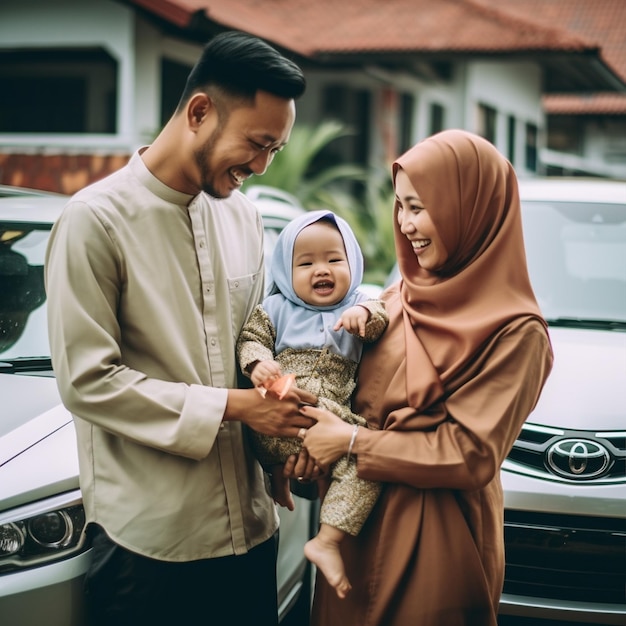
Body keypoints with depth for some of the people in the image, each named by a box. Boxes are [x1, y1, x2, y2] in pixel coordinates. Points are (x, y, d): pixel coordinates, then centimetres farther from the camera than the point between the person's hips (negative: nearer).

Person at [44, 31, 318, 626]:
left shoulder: (242, 214, 8)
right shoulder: (96, 219, -12)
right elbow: (87, 381, -15)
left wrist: (285, 426, -1)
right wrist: (231, 406, -17)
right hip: (148, 537, -6)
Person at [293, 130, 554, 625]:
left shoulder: (514, 332, -15)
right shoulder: (402, 297, 5)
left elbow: (471, 455, -17)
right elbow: (357, 393, 8)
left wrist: (352, 443, -16)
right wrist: (305, 451, -11)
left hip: (435, 541, -6)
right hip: (357, 516, 6)